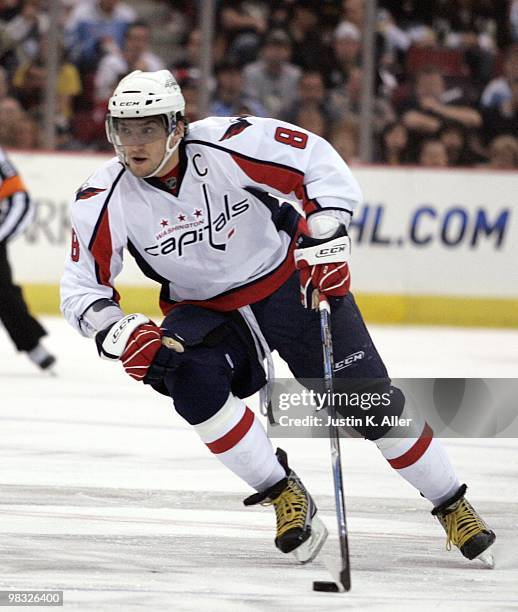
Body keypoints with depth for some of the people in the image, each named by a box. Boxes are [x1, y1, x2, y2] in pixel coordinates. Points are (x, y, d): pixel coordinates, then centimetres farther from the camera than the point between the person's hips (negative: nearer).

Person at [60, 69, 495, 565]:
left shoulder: (231, 144, -26)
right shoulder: (103, 201, -17)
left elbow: (321, 163, -18)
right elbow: (81, 288, -11)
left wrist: (324, 239, -28)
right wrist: (117, 333, -30)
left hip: (289, 279, -2)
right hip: (203, 310, 2)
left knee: (370, 402, -6)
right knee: (191, 379, -29)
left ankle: (452, 506, 14)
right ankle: (284, 497, -13)